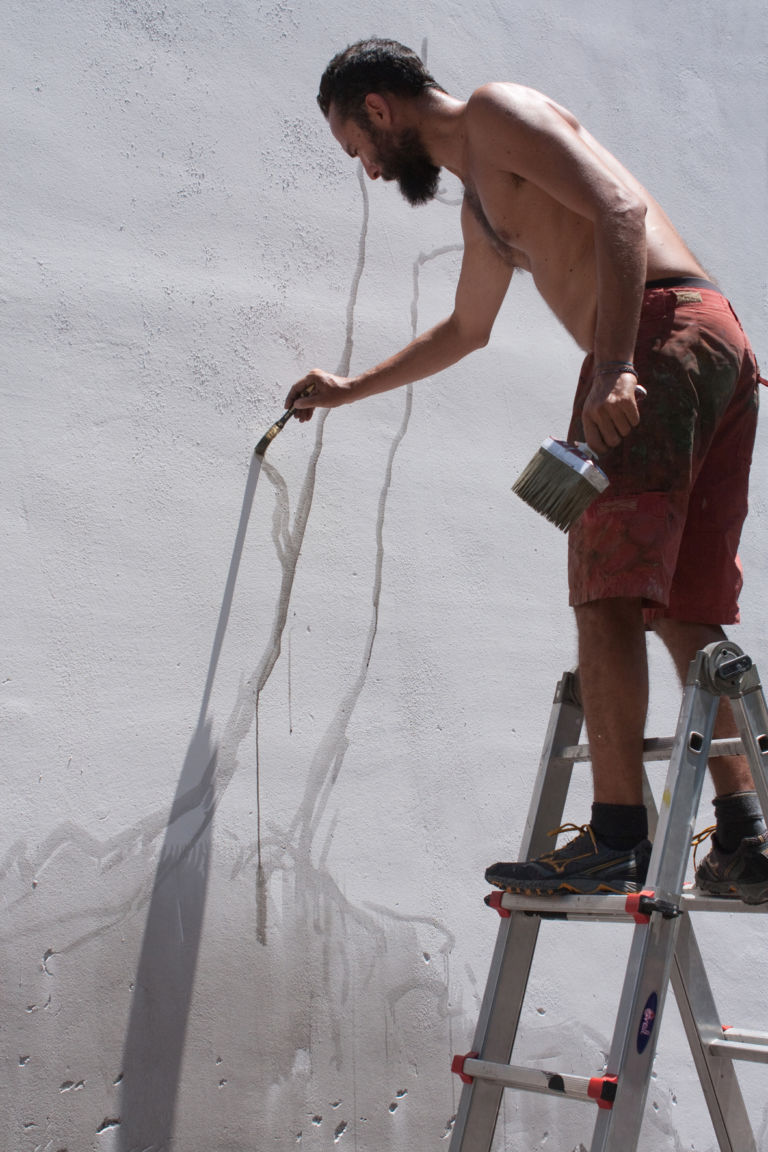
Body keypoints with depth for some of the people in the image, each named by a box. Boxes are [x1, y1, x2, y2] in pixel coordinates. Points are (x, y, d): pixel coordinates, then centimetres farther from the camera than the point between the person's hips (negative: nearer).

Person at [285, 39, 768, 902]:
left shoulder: (498, 112, 4)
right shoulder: (479, 203, 31)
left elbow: (620, 207, -13)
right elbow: (465, 330, 47)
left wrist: (613, 365, -24)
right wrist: (350, 390, 54)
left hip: (662, 332, -10)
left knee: (609, 591, -12)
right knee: (685, 611, 5)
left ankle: (616, 838, -14)